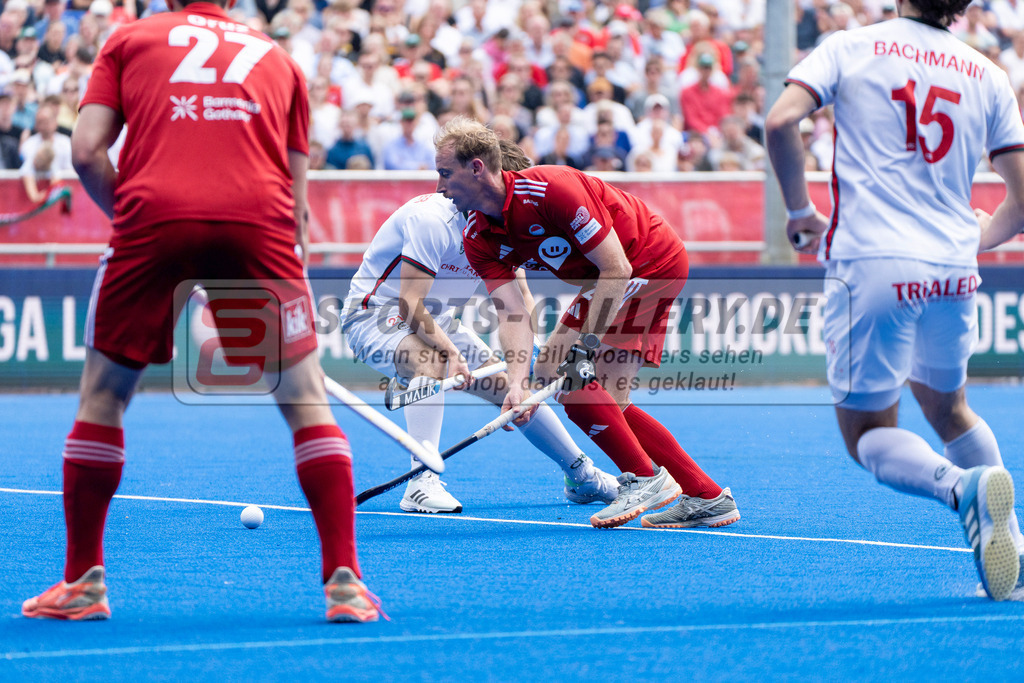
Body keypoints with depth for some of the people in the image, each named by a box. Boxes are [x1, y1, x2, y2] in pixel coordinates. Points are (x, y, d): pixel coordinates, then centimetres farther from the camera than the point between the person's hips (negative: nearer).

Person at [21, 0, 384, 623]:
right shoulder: (279, 59, 28)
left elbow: (86, 151, 11)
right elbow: (297, 197, 24)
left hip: (154, 213, -1)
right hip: (259, 219, 1)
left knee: (103, 395, 16)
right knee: (305, 398, 10)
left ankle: (83, 582, 16)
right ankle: (344, 581, 2)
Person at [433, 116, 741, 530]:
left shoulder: (550, 189, -28)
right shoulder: (478, 239, -5)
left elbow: (616, 269, -27)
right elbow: (512, 314, -12)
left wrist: (582, 344, -30)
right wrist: (518, 381, -29)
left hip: (651, 263, -9)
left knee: (572, 379, -18)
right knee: (609, 405, 6)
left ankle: (645, 478, -10)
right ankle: (707, 496, 10)